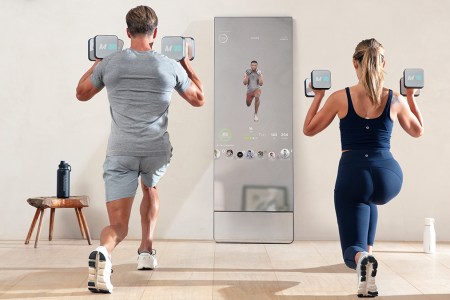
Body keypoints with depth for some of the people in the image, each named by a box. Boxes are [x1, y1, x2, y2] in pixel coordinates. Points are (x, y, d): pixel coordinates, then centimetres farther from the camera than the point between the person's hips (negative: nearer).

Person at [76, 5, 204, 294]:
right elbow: (199, 99, 17)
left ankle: (103, 253, -34)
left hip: (120, 152, -1)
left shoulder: (109, 63, 3)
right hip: (157, 151, 1)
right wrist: (187, 63, 27)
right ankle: (147, 251, 30)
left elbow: (82, 93, 20)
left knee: (118, 226, 1)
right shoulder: (171, 66, 1)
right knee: (150, 188, 36)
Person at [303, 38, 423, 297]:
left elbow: (308, 130, 10)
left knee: (353, 248, 5)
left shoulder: (340, 98, -3)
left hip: (353, 174, -2)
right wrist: (411, 96, 25)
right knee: (368, 199, 41)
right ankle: (368, 253, 32)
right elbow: (418, 131, 21)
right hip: (389, 176, 3)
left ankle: (362, 259, -33)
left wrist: (318, 97, 18)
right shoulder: (396, 100, 2)